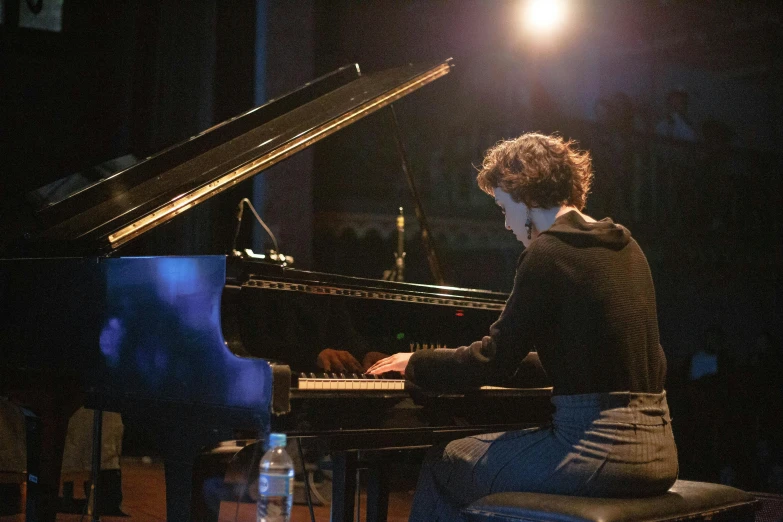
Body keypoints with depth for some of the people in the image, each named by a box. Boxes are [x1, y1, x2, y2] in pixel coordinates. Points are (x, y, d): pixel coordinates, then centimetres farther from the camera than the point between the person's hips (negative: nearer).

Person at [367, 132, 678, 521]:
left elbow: (494, 360, -10)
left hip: (599, 445, -9)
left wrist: (415, 364, 7)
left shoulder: (548, 253, -12)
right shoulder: (626, 248, 12)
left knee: (441, 467, 10)